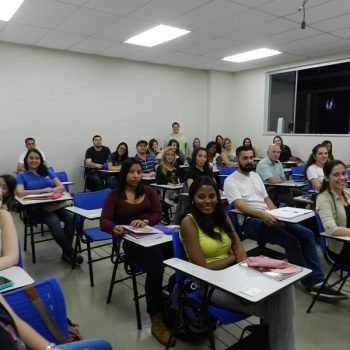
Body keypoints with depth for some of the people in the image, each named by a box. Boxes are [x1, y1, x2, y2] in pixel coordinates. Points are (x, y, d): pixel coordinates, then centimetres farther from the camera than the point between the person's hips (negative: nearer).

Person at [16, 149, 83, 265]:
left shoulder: (48, 171, 18)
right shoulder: (22, 176, 10)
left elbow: (61, 187, 9)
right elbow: (20, 193, -9)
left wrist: (51, 190, -13)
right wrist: (43, 190, -15)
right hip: (36, 208, -3)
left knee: (71, 217, -28)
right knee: (54, 222, -34)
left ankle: (66, 253, -15)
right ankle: (71, 253, -21)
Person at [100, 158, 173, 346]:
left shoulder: (149, 191, 17)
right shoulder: (114, 196, 9)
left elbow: (157, 214, 7)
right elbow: (104, 221, -1)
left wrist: (145, 221, -16)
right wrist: (114, 228, -26)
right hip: (131, 240, -3)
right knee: (156, 264, -34)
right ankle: (156, 320, -23)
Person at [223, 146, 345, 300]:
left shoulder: (255, 175, 19)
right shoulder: (230, 181, -5)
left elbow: (267, 199, 18)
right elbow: (241, 206, -18)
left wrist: (277, 216, -1)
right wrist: (262, 214, -34)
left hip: (267, 216, 8)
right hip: (250, 221, -8)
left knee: (307, 234, -8)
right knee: (291, 241, -24)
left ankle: (317, 282, -6)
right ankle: (311, 283, -9)